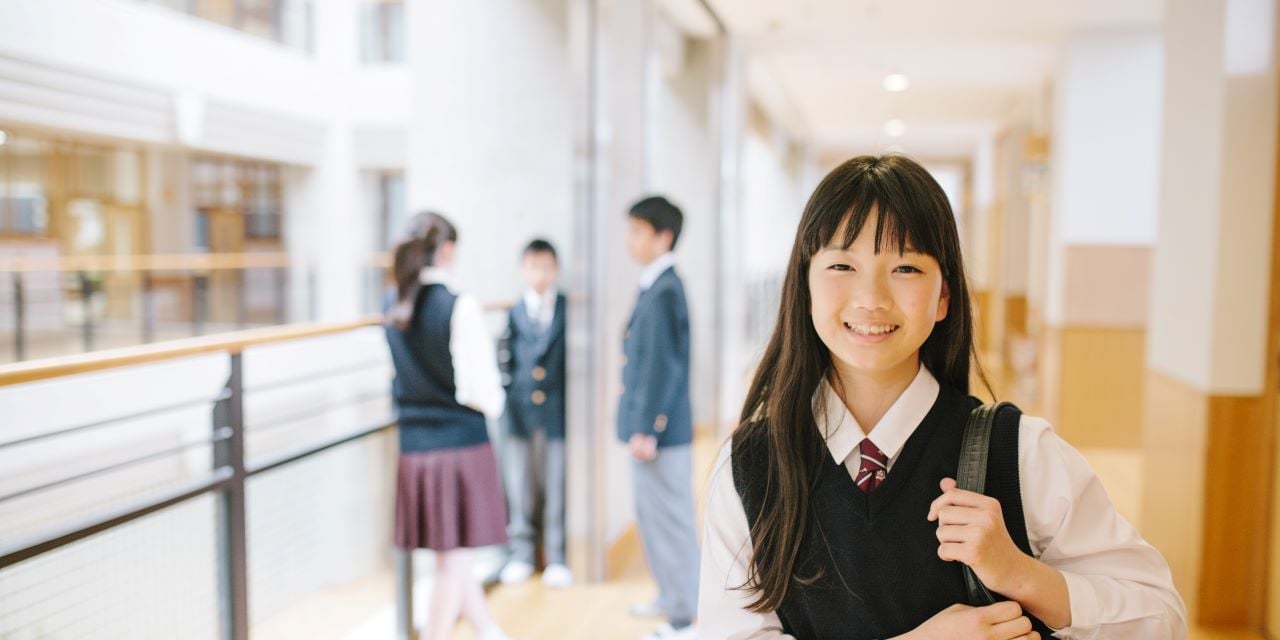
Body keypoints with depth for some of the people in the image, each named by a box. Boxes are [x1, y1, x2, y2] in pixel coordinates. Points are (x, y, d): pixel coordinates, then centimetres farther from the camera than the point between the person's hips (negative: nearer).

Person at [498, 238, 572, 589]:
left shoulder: (570, 308, 2)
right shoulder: (516, 313, 8)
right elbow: (511, 360, 11)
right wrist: (509, 400, 3)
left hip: (559, 410, -2)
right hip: (521, 412, 2)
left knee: (557, 487, 3)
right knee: (520, 487, 8)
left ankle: (556, 556, 15)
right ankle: (522, 552, 22)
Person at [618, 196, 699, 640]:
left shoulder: (665, 290, -17)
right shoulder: (653, 286, 11)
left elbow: (663, 365, -20)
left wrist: (646, 429, -19)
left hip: (661, 429, -10)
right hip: (648, 424, 10)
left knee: (670, 519, 0)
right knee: (651, 515, 21)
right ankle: (671, 596, 38)